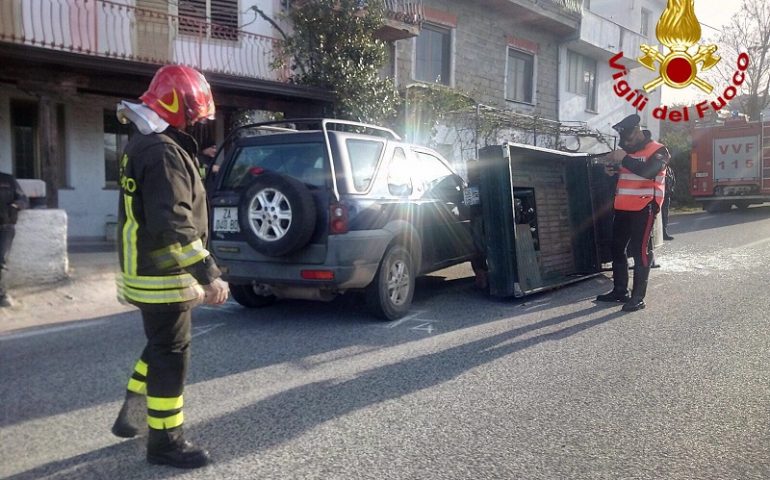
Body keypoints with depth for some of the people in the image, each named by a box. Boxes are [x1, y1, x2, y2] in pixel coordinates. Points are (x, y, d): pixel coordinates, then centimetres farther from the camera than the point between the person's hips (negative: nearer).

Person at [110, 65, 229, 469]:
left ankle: (132, 416, 35)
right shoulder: (163, 153, -21)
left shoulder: (145, 144, 14)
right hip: (161, 276, -10)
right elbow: (173, 224, -29)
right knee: (171, 356, 0)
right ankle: (165, 443, 13)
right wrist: (207, 273, -29)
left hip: (150, 272, 10)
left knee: (160, 347, 23)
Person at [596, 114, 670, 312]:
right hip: (622, 207, 8)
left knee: (641, 250, -6)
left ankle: (638, 297, -3)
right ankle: (620, 290, 23)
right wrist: (612, 166, 6)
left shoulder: (657, 150, -6)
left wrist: (624, 159, -23)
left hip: (644, 208, -7)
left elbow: (649, 171, -25)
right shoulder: (627, 150, 15)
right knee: (617, 248, 11)